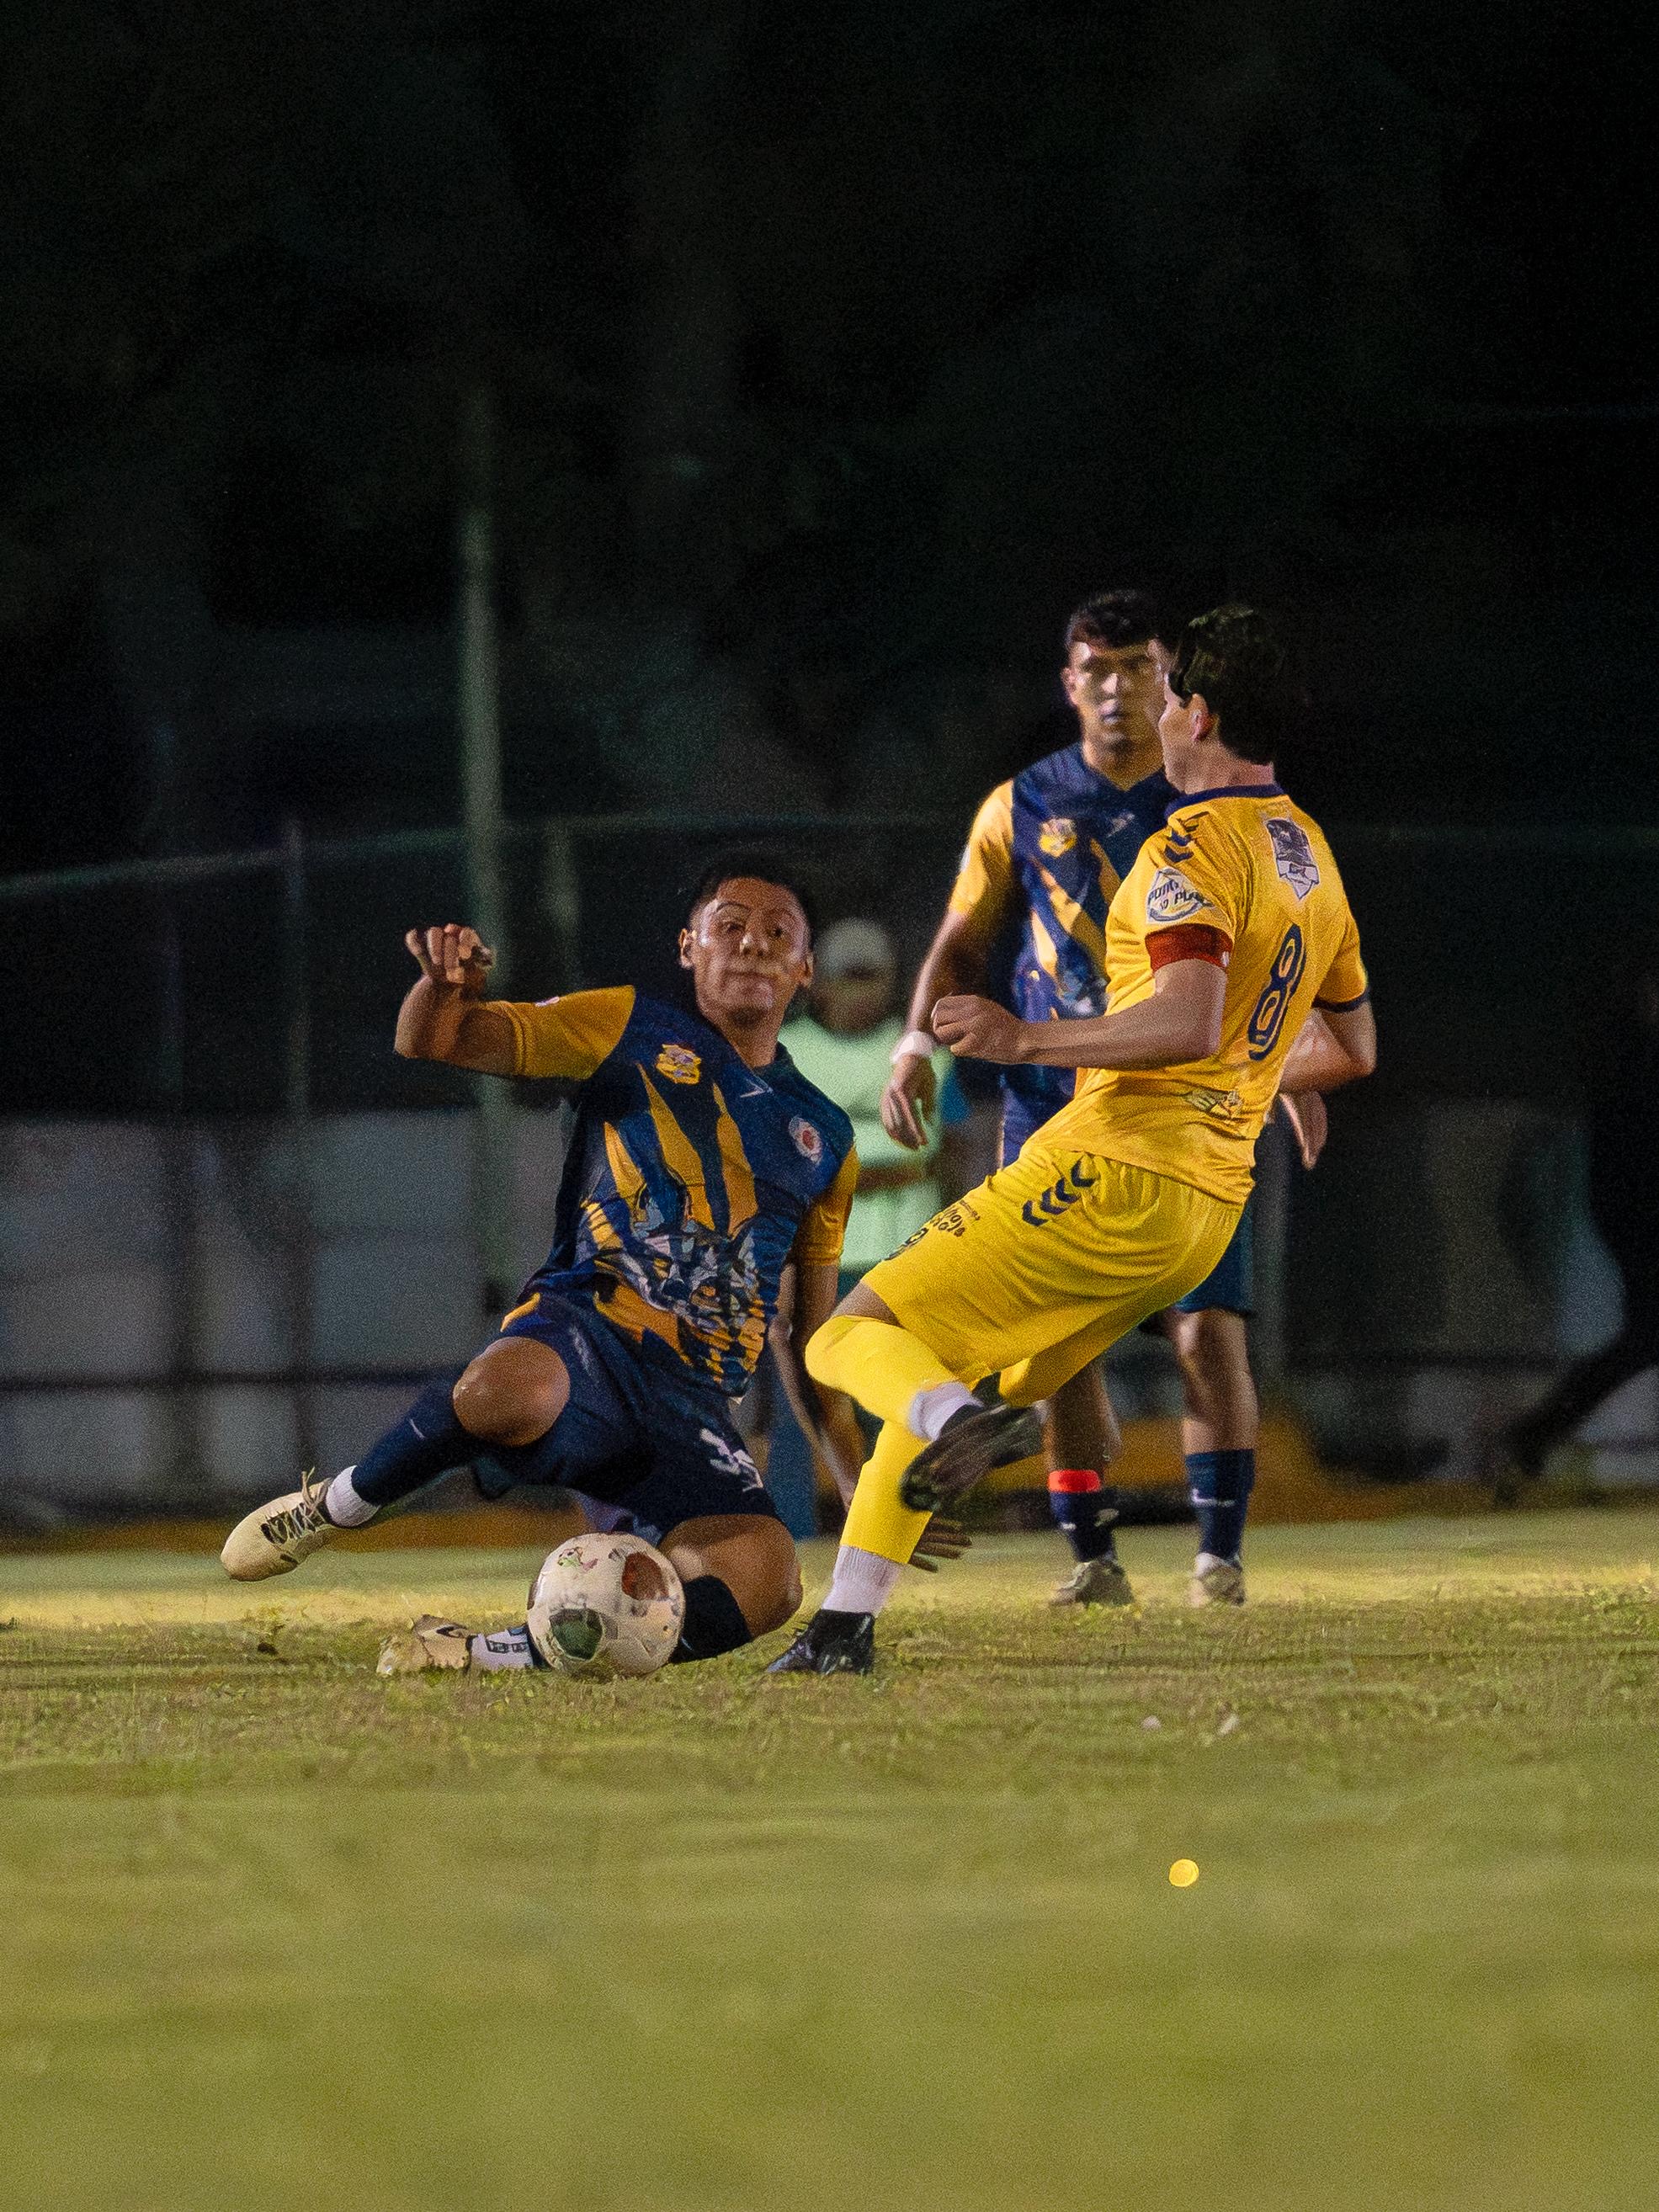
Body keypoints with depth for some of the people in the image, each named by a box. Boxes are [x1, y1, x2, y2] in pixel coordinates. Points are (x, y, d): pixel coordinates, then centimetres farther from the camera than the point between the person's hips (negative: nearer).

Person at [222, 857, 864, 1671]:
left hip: (692, 1400, 4)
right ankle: (334, 1507, -10)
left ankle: (486, 1654, -15)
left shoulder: (823, 1139, 21)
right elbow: (433, 1045, 2)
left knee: (766, 1586, -26)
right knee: (508, 1392, -42)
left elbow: (815, 1335, 28)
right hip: (585, 1328, -4)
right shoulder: (631, 1031, 10)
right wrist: (442, 986, -22)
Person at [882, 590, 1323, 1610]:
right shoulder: (1023, 808, 7)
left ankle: (1219, 1553, -2)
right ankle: (1094, 1555, 8)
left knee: (1210, 1329, -11)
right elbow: (963, 947, 13)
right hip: (1056, 1100, 1)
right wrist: (919, 1041, -4)